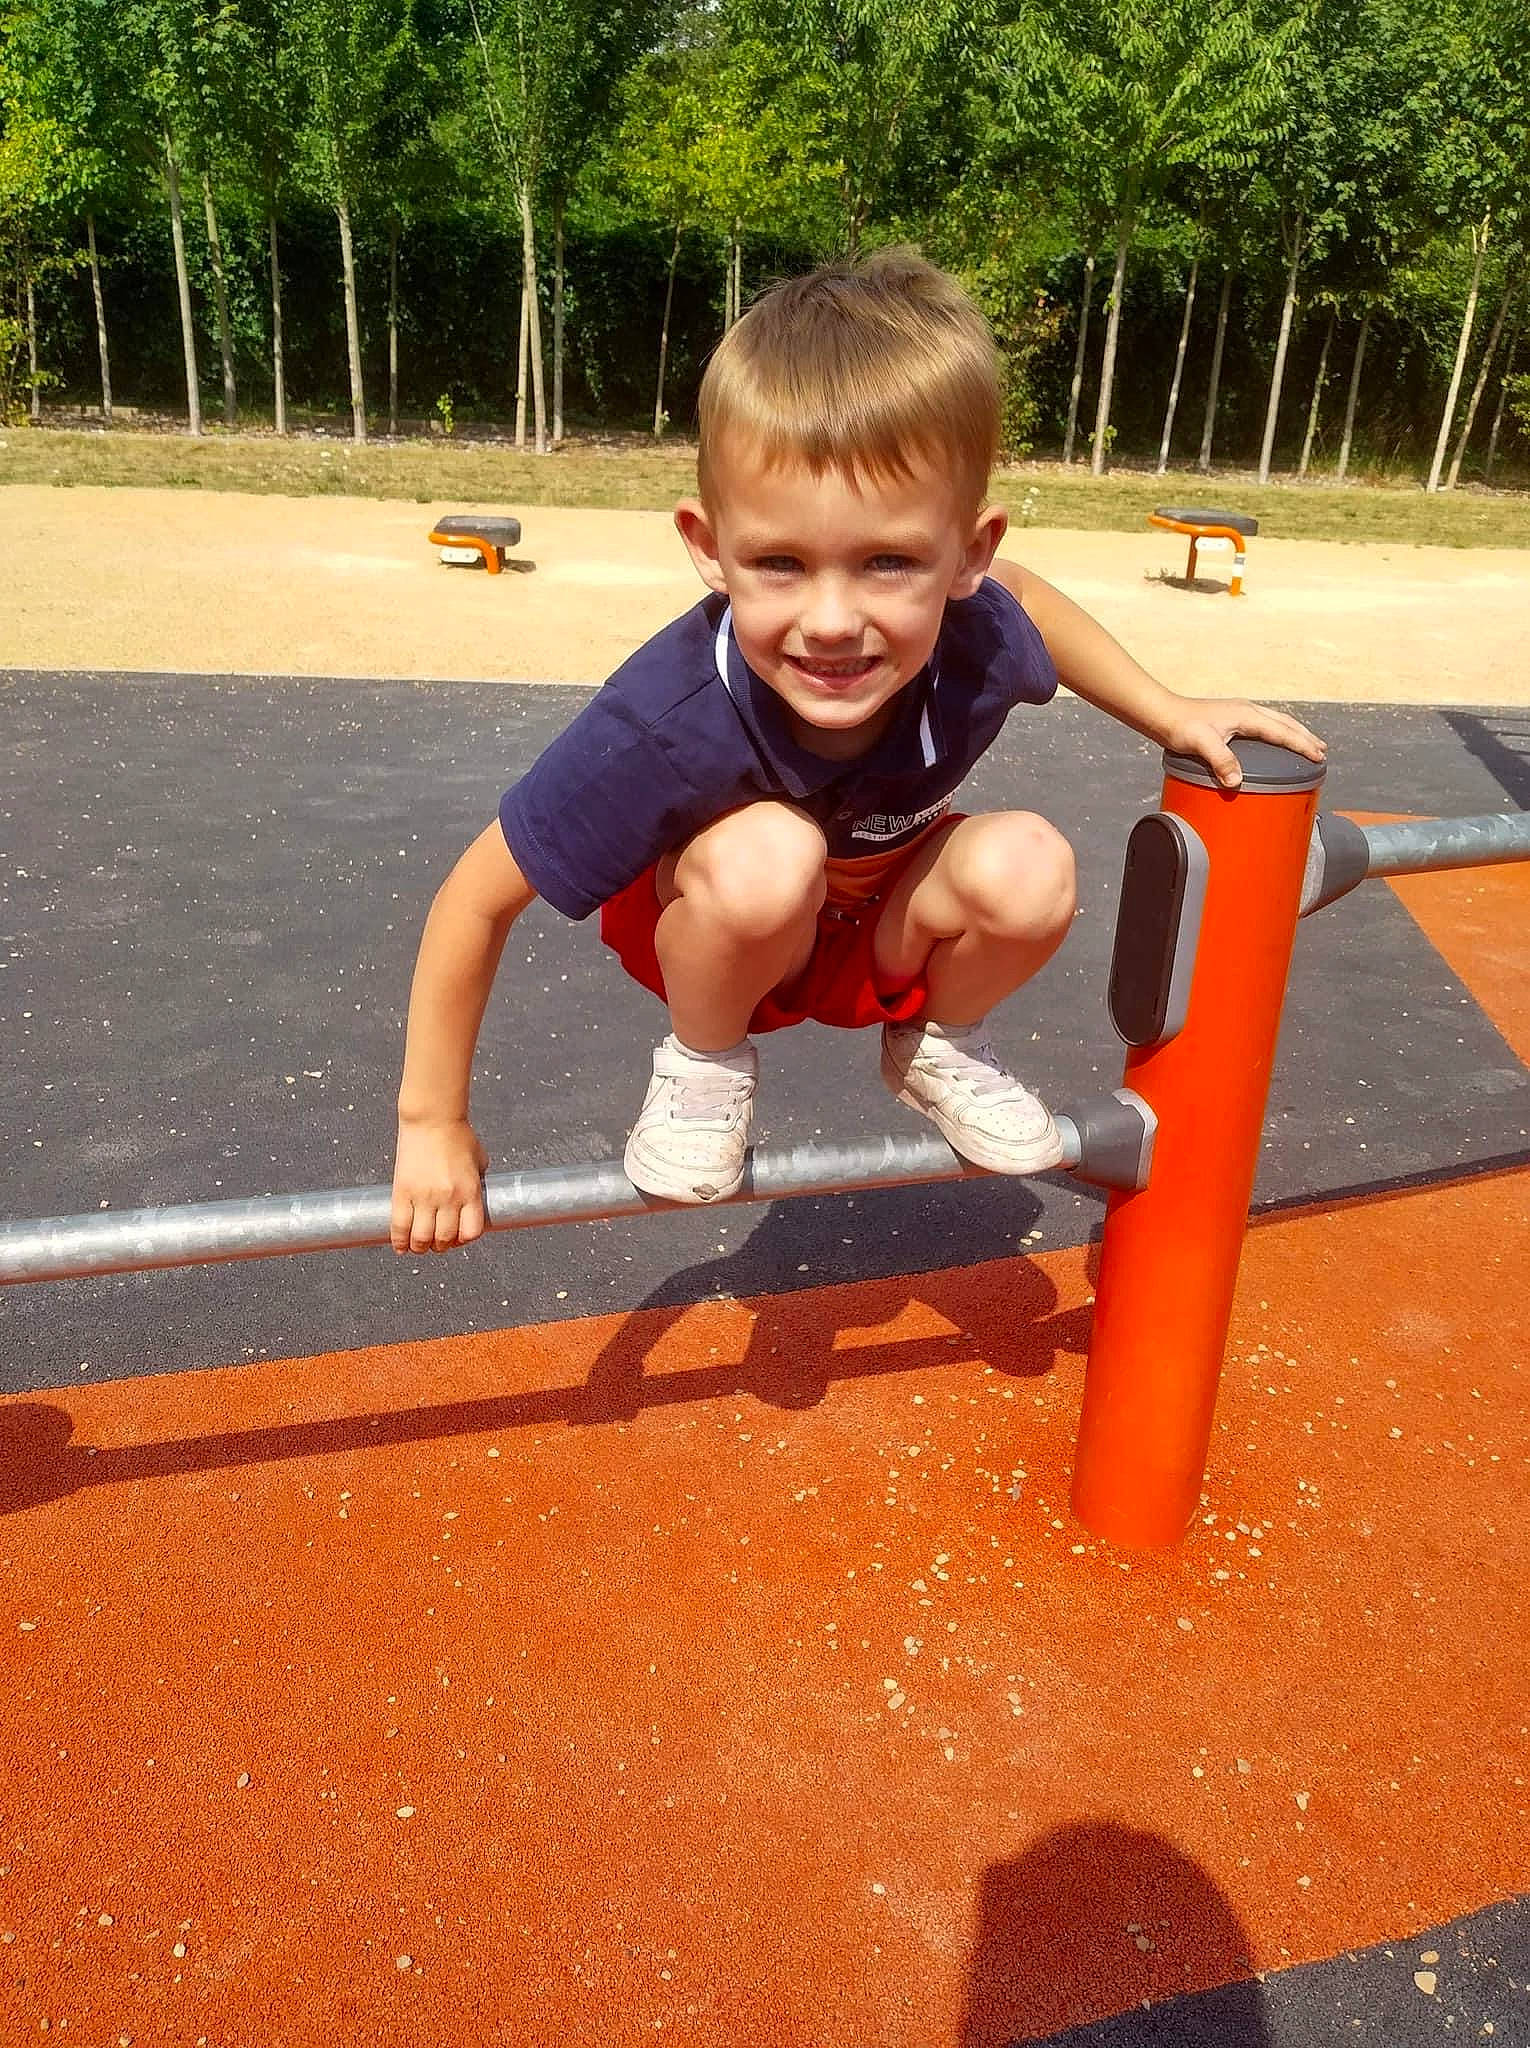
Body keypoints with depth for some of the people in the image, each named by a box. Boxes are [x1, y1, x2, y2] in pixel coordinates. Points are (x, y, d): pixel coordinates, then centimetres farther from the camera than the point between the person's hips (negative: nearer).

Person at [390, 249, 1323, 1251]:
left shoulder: (974, 645, -27)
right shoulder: (665, 726, -38)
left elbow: (1022, 591, 1)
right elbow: (478, 899, -26)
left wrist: (1171, 713, 1)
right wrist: (433, 1127, -17)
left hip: (886, 930, 3)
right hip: (714, 931, -3)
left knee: (1028, 869, -26)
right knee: (766, 855, -36)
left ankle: (940, 1046, 6)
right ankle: (705, 1063, -4)